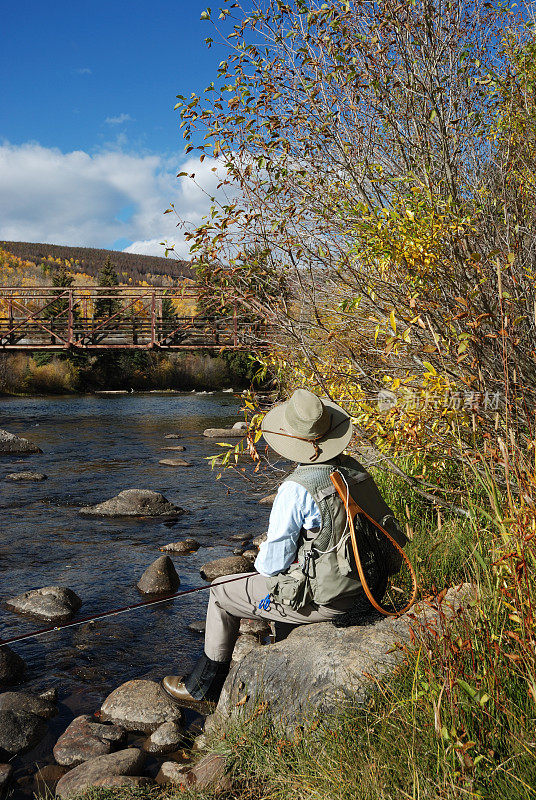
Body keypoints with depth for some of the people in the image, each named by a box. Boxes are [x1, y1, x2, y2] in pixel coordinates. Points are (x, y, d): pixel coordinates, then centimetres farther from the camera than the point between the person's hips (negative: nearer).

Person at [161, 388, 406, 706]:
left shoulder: (297, 489, -24)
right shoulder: (355, 470, -1)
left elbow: (274, 560, -20)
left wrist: (263, 565, 7)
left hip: (320, 598, -7)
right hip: (360, 586, 8)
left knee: (223, 592, 13)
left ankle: (203, 688, 30)